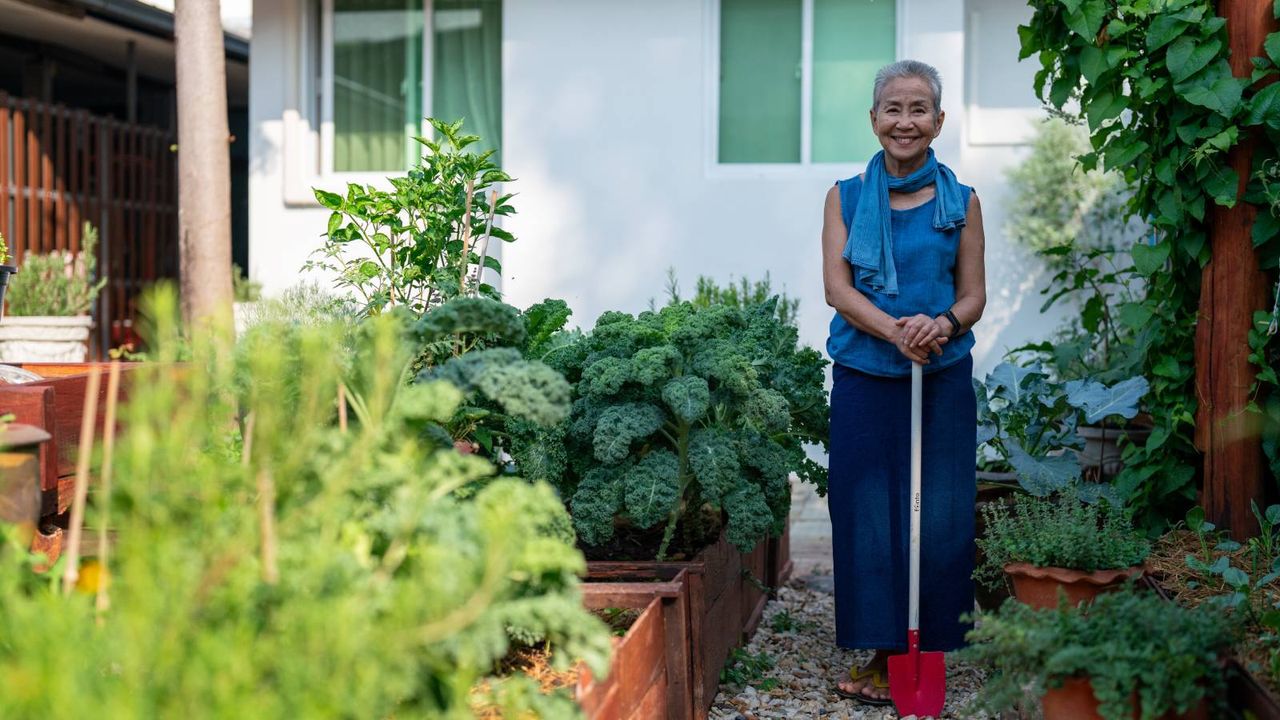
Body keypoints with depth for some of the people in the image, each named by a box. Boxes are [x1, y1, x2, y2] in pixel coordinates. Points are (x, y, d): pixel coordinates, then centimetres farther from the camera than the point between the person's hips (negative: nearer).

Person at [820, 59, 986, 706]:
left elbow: (973, 296, 6)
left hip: (943, 378, 0)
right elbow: (837, 287, -2)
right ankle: (882, 655, 11)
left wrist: (942, 325, -18)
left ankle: (925, 649, 13)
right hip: (864, 377, 0)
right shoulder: (845, 197, 7)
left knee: (937, 517, 1)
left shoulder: (960, 202, 7)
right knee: (866, 512, 1)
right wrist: (895, 330, -20)